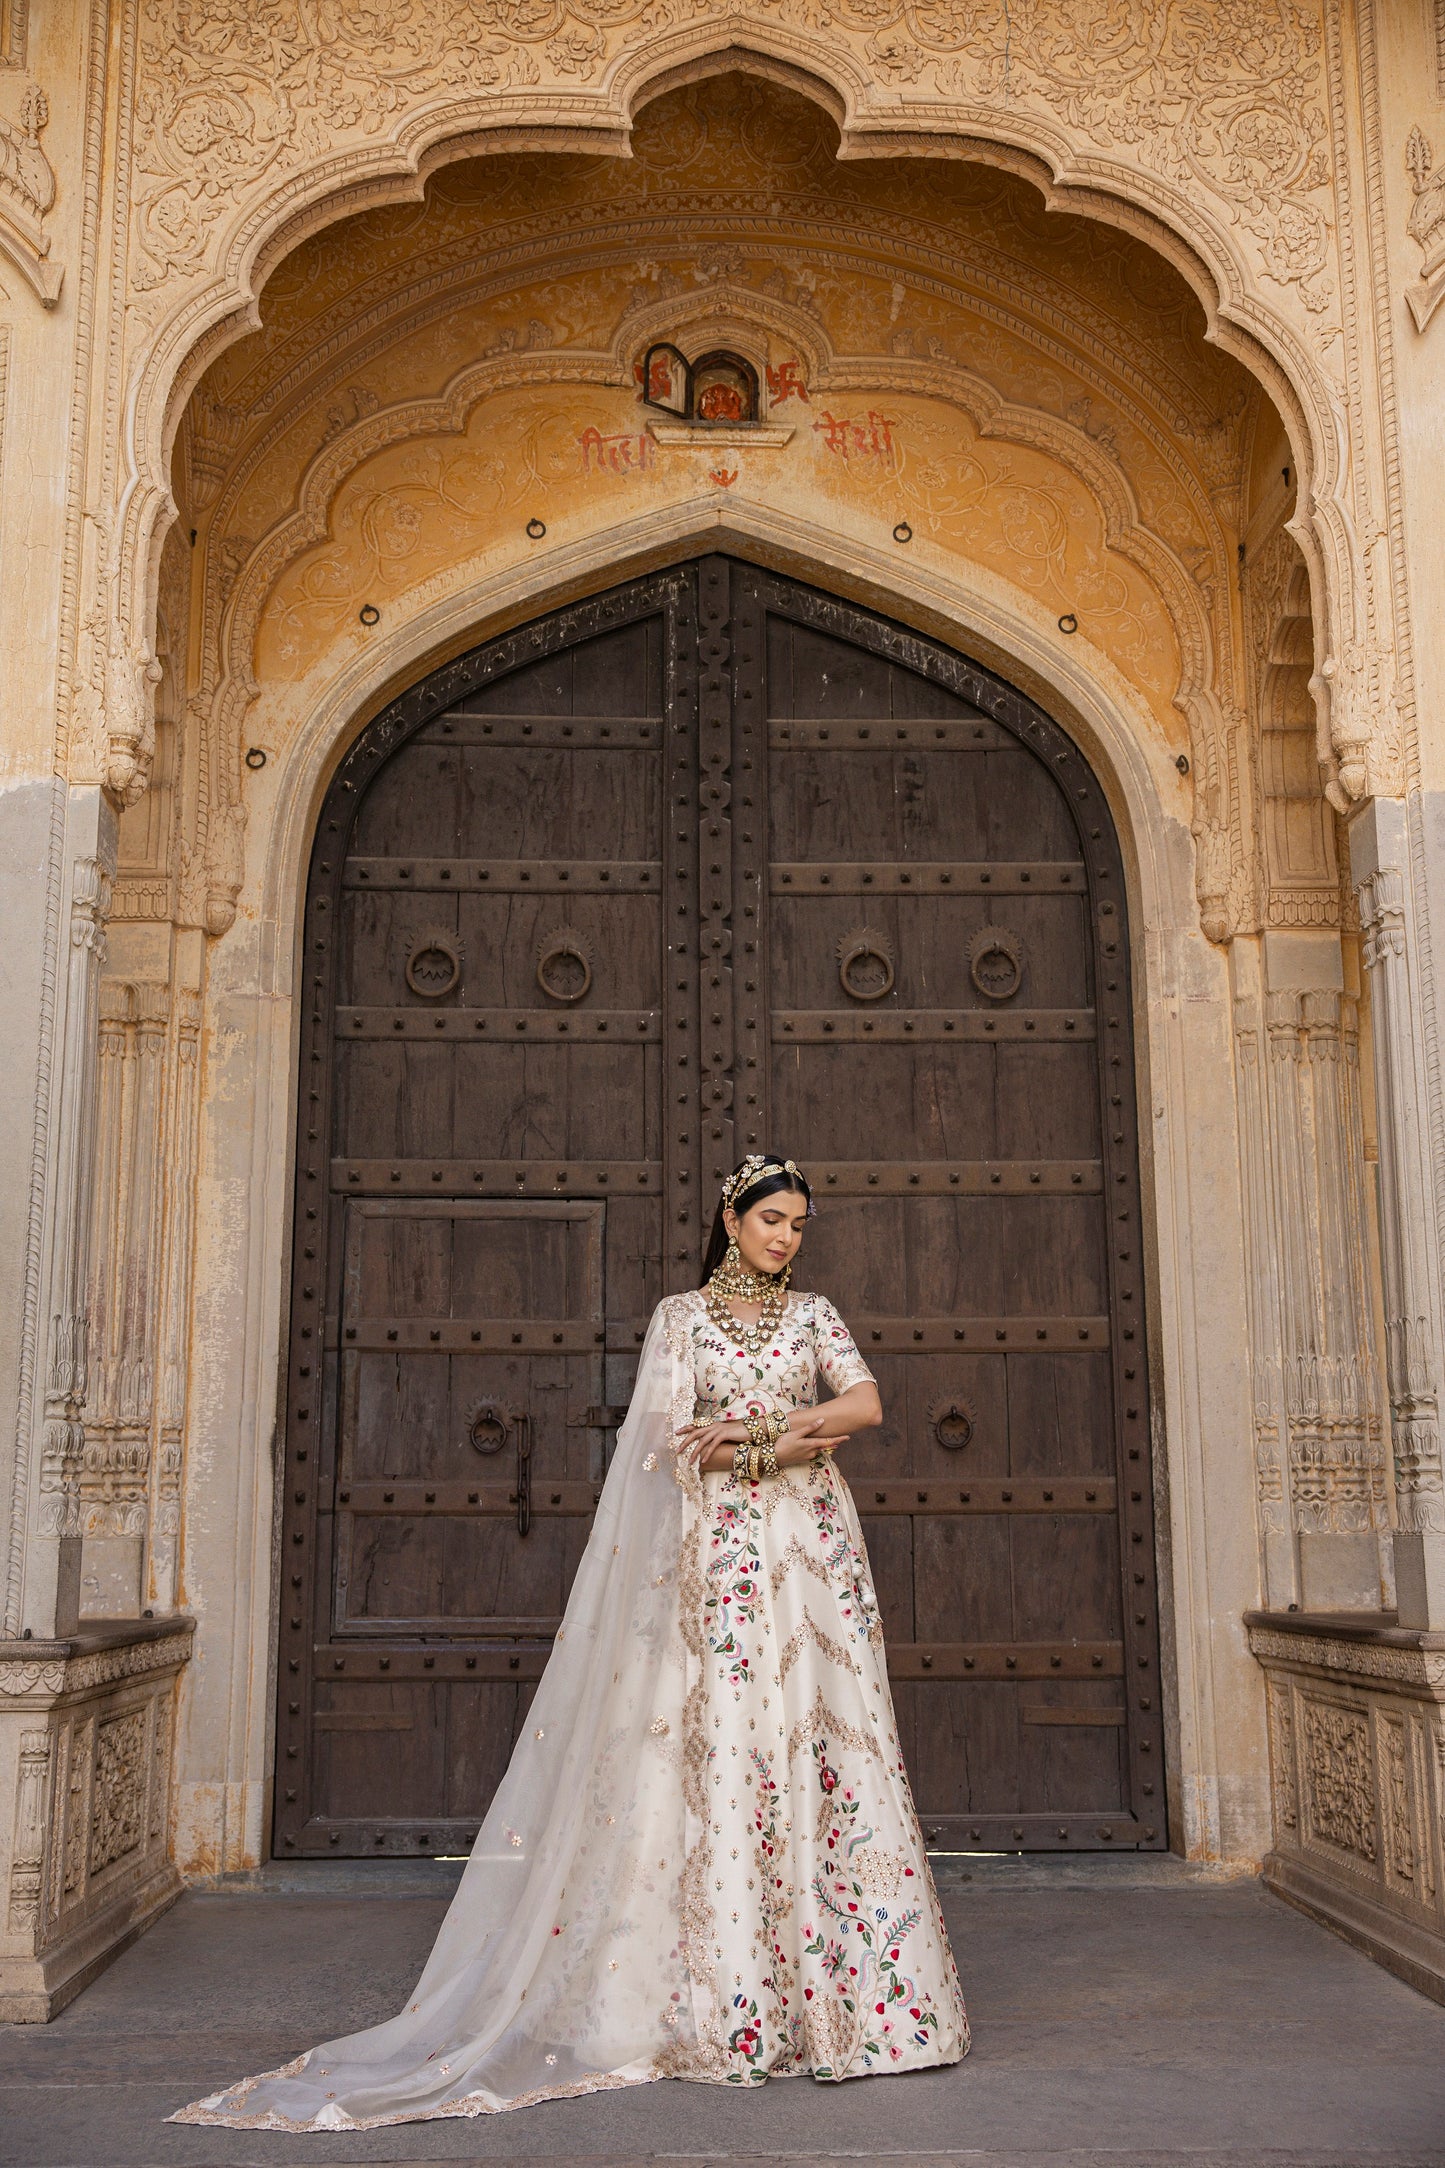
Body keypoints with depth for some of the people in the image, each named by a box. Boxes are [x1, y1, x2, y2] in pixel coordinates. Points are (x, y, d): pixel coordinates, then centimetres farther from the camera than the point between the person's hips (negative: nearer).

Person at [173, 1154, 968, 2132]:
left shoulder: (816, 1314, 12)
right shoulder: (679, 1316, 7)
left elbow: (867, 1402, -4)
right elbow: (674, 1442, -4)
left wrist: (750, 1431, -13)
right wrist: (794, 1441, -10)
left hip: (816, 1549, 2)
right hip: (723, 1550, -2)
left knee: (828, 1744, -2)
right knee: (728, 1752, -5)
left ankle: (845, 1986, 6)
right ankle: (740, 2006, 0)